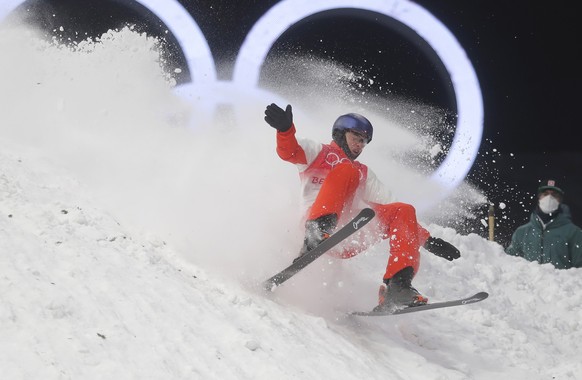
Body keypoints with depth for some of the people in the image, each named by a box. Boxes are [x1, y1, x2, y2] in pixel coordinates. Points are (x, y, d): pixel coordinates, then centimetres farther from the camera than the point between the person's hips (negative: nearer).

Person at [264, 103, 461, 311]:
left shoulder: (364, 174, 33)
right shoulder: (318, 152, 20)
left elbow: (392, 212, 27)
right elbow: (289, 152, -2)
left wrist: (429, 240, 16)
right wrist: (285, 129, -26)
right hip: (319, 220, -5)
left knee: (404, 211, -10)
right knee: (346, 170, -22)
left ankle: (396, 286, -27)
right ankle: (316, 234, -47)